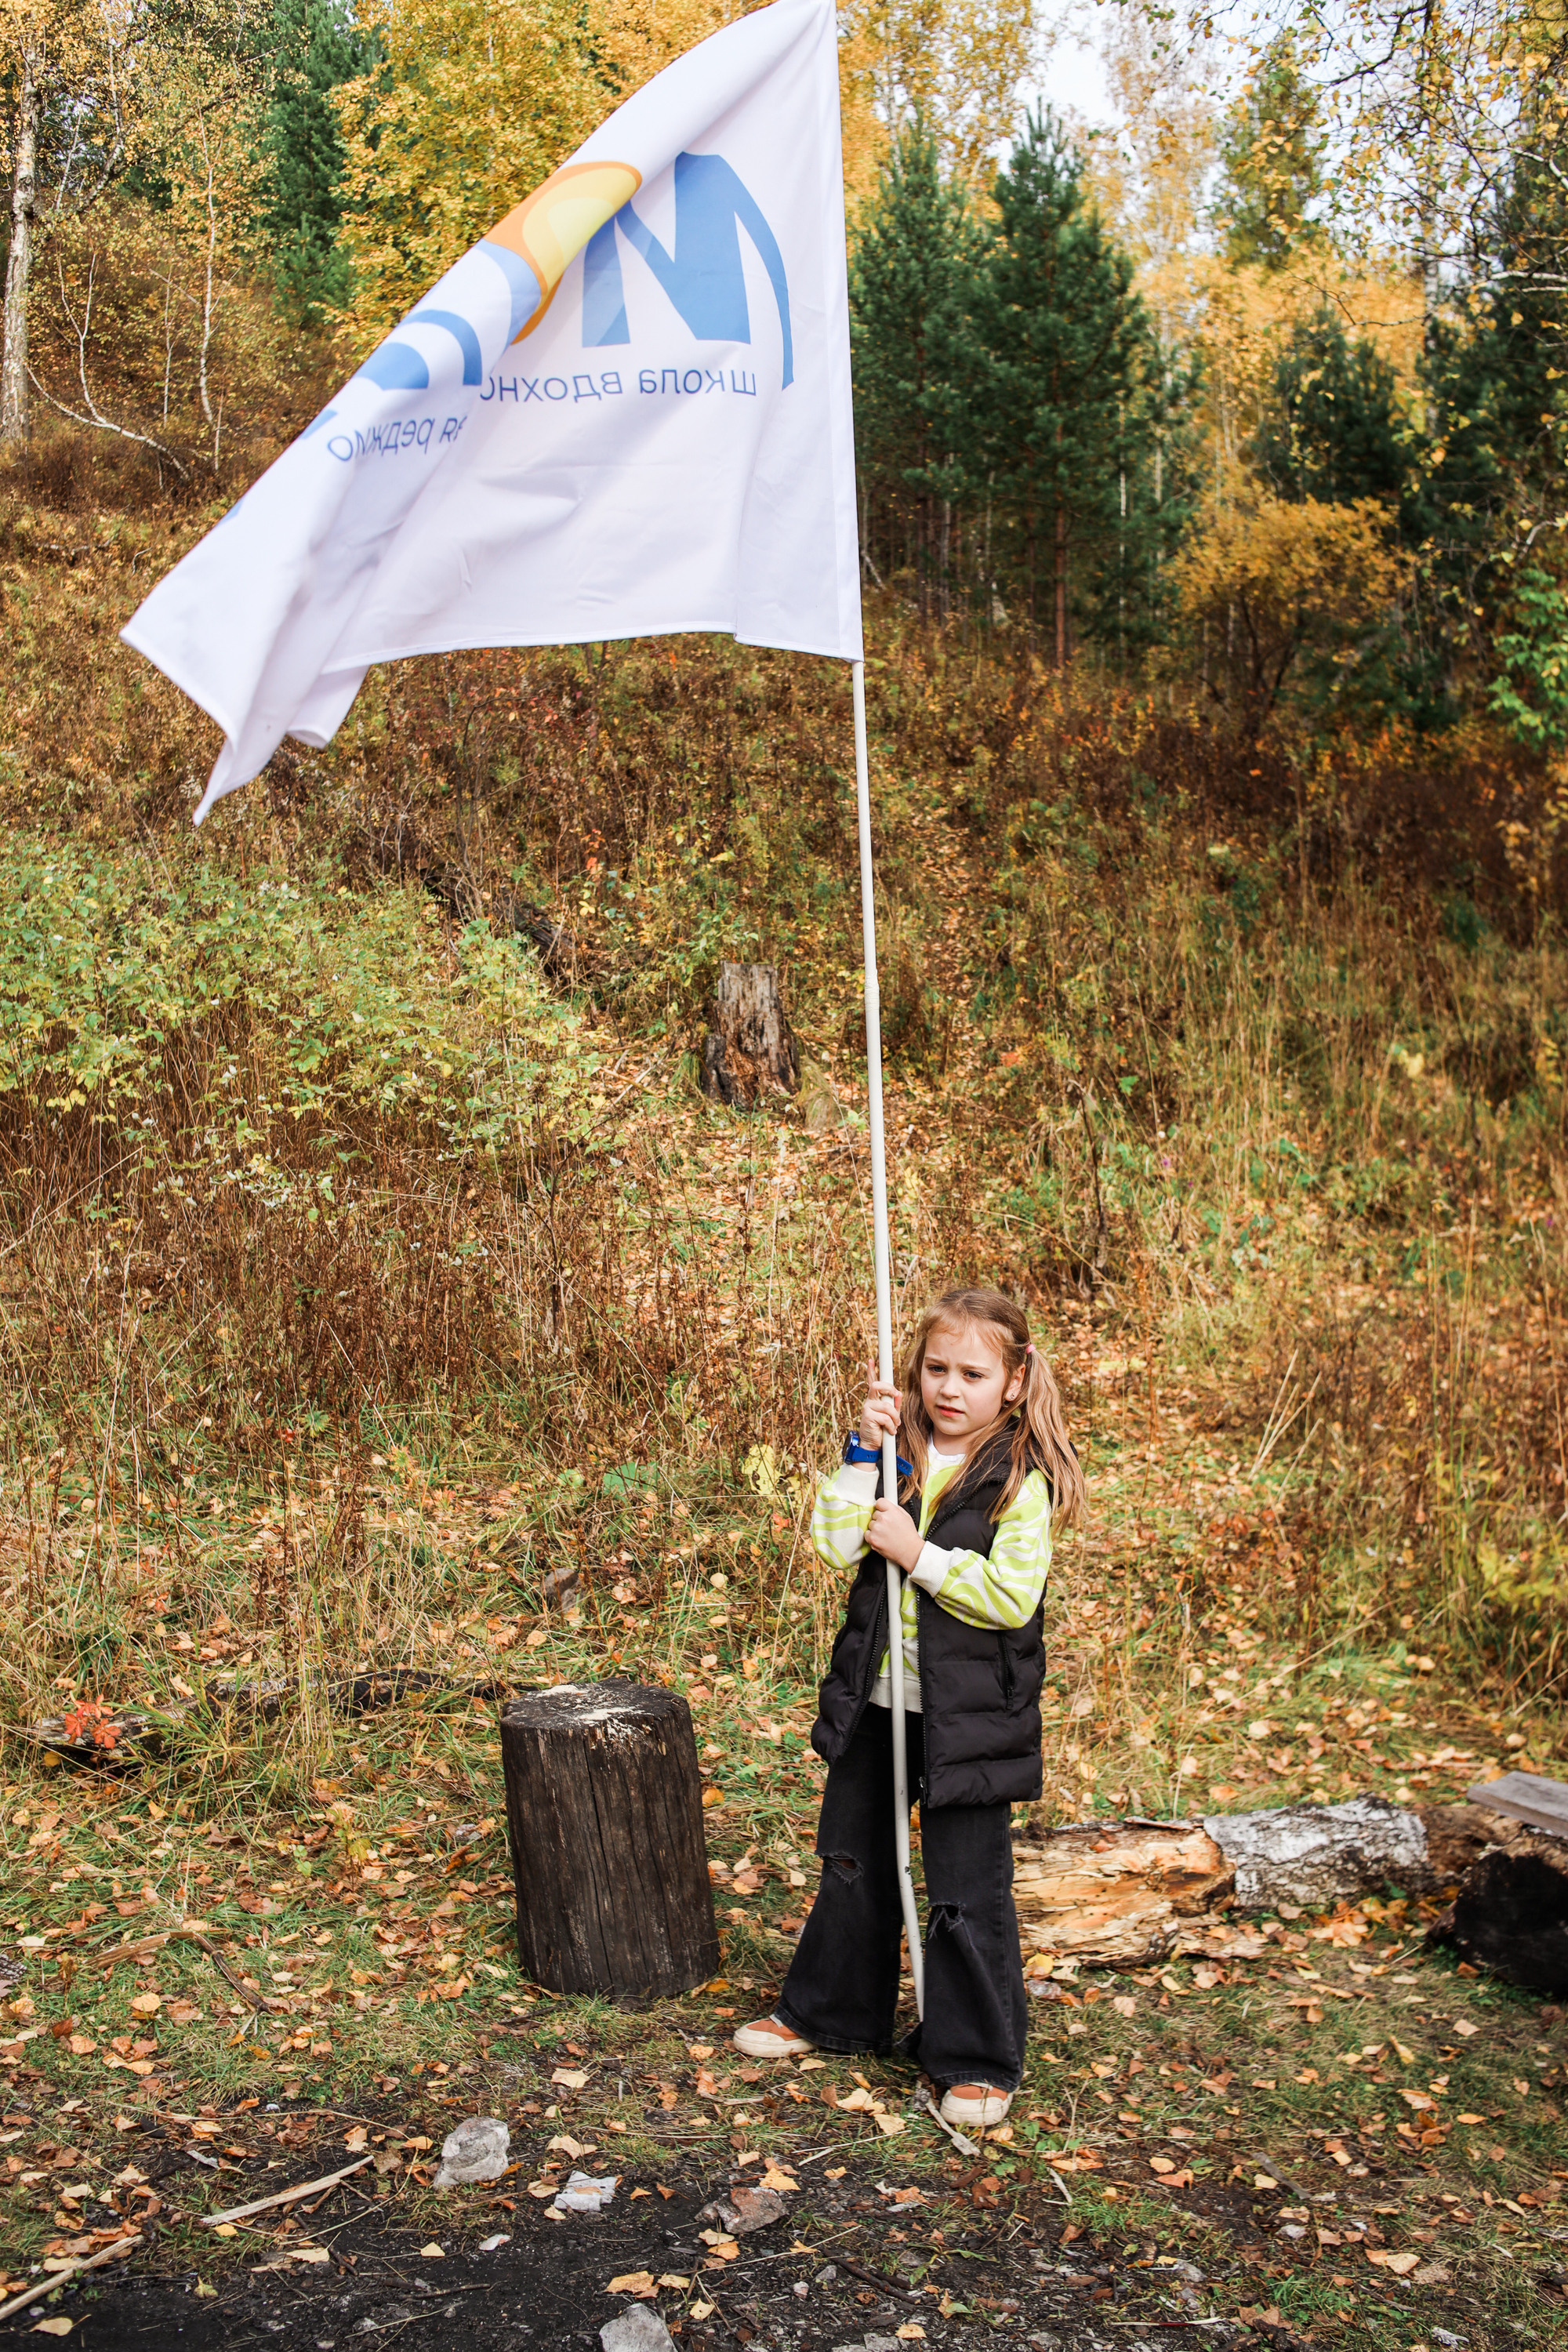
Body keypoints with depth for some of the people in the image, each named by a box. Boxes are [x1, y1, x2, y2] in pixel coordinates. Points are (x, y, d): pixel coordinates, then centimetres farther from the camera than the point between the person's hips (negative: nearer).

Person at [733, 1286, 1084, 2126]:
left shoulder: (1022, 1480, -13)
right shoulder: (900, 1455, 1)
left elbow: (1011, 1597, -22)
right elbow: (835, 1543, -9)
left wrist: (917, 1552, -20)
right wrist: (865, 1450, -16)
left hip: (969, 1717, -5)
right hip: (874, 1703, 6)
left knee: (967, 1893, 5)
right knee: (854, 1865, 22)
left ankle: (978, 2061, 24)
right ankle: (829, 2010, 42)